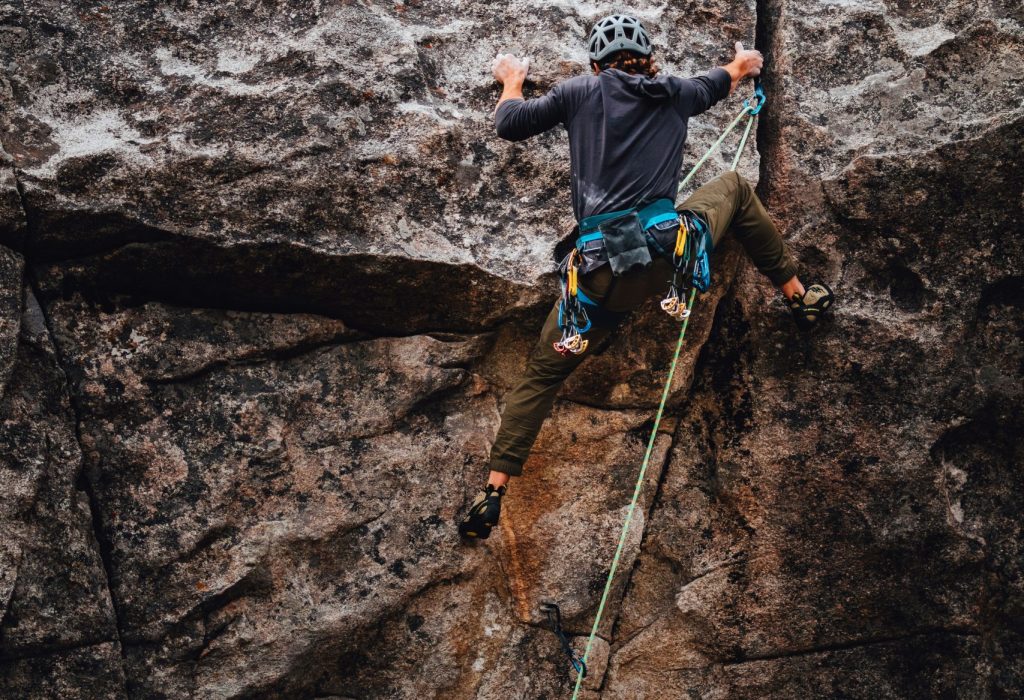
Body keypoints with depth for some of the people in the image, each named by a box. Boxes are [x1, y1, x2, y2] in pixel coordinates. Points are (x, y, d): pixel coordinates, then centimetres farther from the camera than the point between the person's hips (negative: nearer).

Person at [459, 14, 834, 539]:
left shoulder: (580, 92, 9)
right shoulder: (674, 94, 15)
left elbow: (509, 125, 15)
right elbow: (715, 85, 38)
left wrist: (511, 82, 37)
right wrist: (743, 65, 62)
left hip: (603, 276, -1)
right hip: (673, 250, 1)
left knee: (542, 374, 16)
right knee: (734, 187, 31)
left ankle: (493, 494, 8)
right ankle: (799, 297, 36)